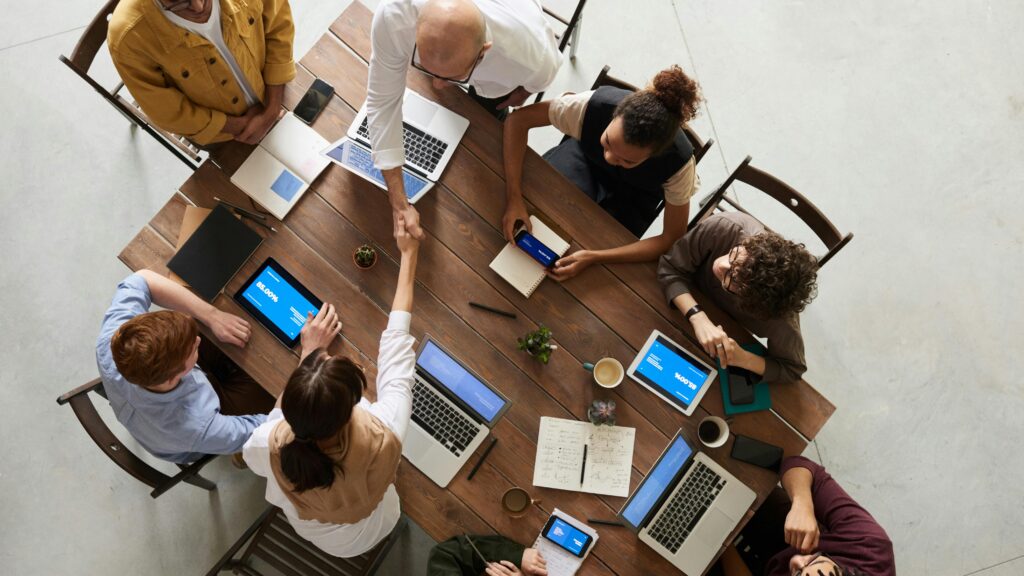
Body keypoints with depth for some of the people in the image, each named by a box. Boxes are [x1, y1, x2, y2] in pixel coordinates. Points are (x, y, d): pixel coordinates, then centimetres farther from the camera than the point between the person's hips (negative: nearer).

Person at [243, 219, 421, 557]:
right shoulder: (382, 437, -46)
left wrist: (309, 353, -14)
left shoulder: (272, 447, -42)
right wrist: (408, 254, -18)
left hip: (306, 530, 0)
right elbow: (395, 343, -31)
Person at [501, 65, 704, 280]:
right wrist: (514, 198, -39)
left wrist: (594, 257, -39)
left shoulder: (679, 162, -38)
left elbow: (673, 239, -29)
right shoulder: (594, 104, -39)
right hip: (585, 155, 1)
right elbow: (519, 119, -29)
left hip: (633, 195, -1)